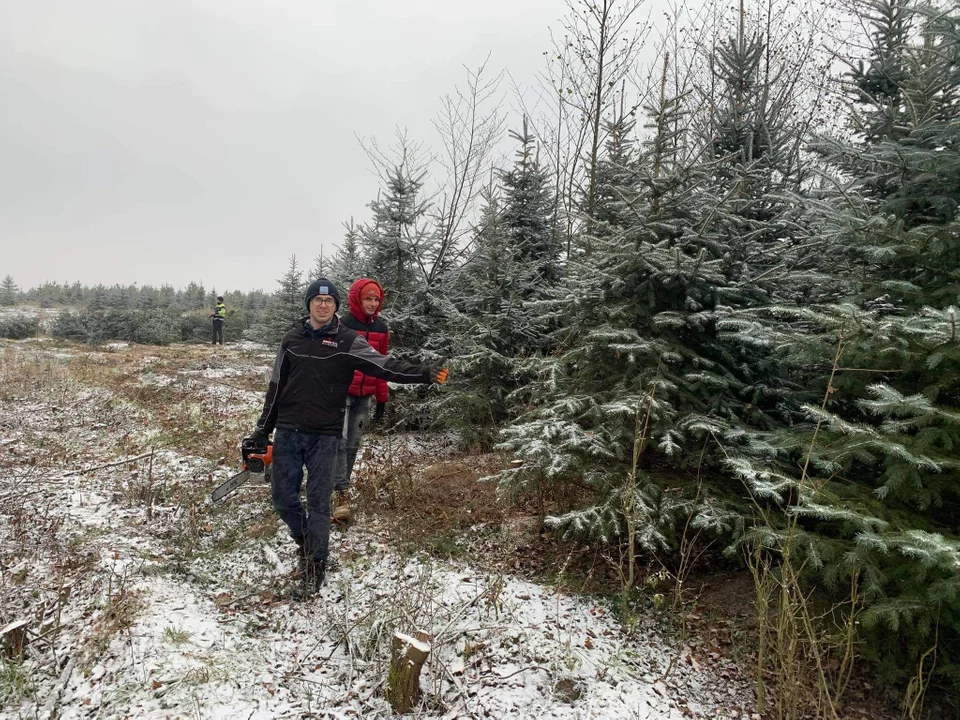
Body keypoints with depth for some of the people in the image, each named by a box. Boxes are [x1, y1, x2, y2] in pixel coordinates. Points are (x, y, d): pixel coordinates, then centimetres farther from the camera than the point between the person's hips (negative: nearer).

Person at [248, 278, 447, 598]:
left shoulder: (348, 340, -3)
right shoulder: (292, 339, 6)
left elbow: (384, 365, -13)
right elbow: (276, 387, 11)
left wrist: (423, 374, -26)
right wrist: (263, 429, 12)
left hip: (325, 437, -3)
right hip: (287, 433, 3)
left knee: (318, 503, 2)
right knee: (284, 499, 9)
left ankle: (315, 566, 17)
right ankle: (305, 542, 36)